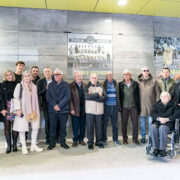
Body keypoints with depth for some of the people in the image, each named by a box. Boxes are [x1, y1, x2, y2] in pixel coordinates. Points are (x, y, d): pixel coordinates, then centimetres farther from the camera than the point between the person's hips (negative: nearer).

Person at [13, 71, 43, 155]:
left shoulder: (34, 86, 12)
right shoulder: (19, 86, -3)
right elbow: (16, 98, -7)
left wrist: (36, 110, 13)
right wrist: (18, 109, -15)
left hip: (32, 110, 5)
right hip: (23, 111, -5)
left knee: (36, 127, 5)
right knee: (22, 128, 0)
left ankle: (33, 145, 19)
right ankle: (24, 147, 15)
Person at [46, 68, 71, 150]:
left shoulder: (66, 85, 3)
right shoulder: (50, 85, 9)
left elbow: (67, 96, -6)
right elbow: (48, 96, 0)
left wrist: (59, 106, -13)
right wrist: (54, 105, -13)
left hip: (63, 110, -1)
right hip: (52, 110, 1)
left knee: (63, 127, 7)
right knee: (52, 127, 5)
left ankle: (63, 142, 22)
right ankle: (52, 143, 18)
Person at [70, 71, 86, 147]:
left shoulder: (85, 85, 7)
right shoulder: (71, 86, -3)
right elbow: (70, 98, -6)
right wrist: (72, 109, -12)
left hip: (83, 108, 3)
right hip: (75, 109, -3)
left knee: (83, 125, 10)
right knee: (75, 126, 4)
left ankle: (81, 139, 25)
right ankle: (75, 140, 20)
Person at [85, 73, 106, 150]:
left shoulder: (101, 87, 9)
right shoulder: (87, 87, 3)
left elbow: (104, 97, -4)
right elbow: (87, 96, -15)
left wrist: (93, 96, -12)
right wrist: (98, 94, -11)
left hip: (99, 110, 2)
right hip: (90, 110, -2)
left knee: (99, 126, 8)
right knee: (90, 126, 1)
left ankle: (99, 141, 22)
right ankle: (90, 143, 13)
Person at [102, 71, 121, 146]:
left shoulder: (115, 84, 9)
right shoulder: (103, 84, 0)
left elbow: (118, 95, 12)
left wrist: (118, 105, 9)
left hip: (115, 106, 3)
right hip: (106, 106, -3)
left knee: (115, 123, 10)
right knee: (105, 123, 3)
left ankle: (115, 139, 23)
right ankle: (104, 139, 16)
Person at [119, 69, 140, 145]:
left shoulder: (135, 84, 3)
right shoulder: (120, 84, 3)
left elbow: (138, 95, 4)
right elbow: (119, 96, 6)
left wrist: (138, 107, -1)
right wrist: (120, 106, 0)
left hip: (133, 106, 0)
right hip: (124, 107, 0)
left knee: (135, 123, 2)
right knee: (124, 123, 6)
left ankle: (135, 138, 16)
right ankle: (125, 139, 20)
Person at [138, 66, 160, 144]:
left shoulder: (154, 81, 3)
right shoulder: (139, 81, 4)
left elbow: (157, 93, 4)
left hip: (151, 105, -1)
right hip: (142, 105, 1)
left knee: (151, 122, 3)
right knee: (142, 122, 9)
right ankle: (143, 137, 23)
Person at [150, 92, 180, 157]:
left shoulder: (173, 105, 10)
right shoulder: (157, 104, 18)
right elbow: (152, 113, 5)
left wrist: (167, 119, -16)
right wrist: (159, 118, -14)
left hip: (168, 123, -3)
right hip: (157, 122, 3)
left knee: (162, 128, -37)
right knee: (153, 127, -32)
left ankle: (163, 149, -29)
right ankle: (155, 148, -26)